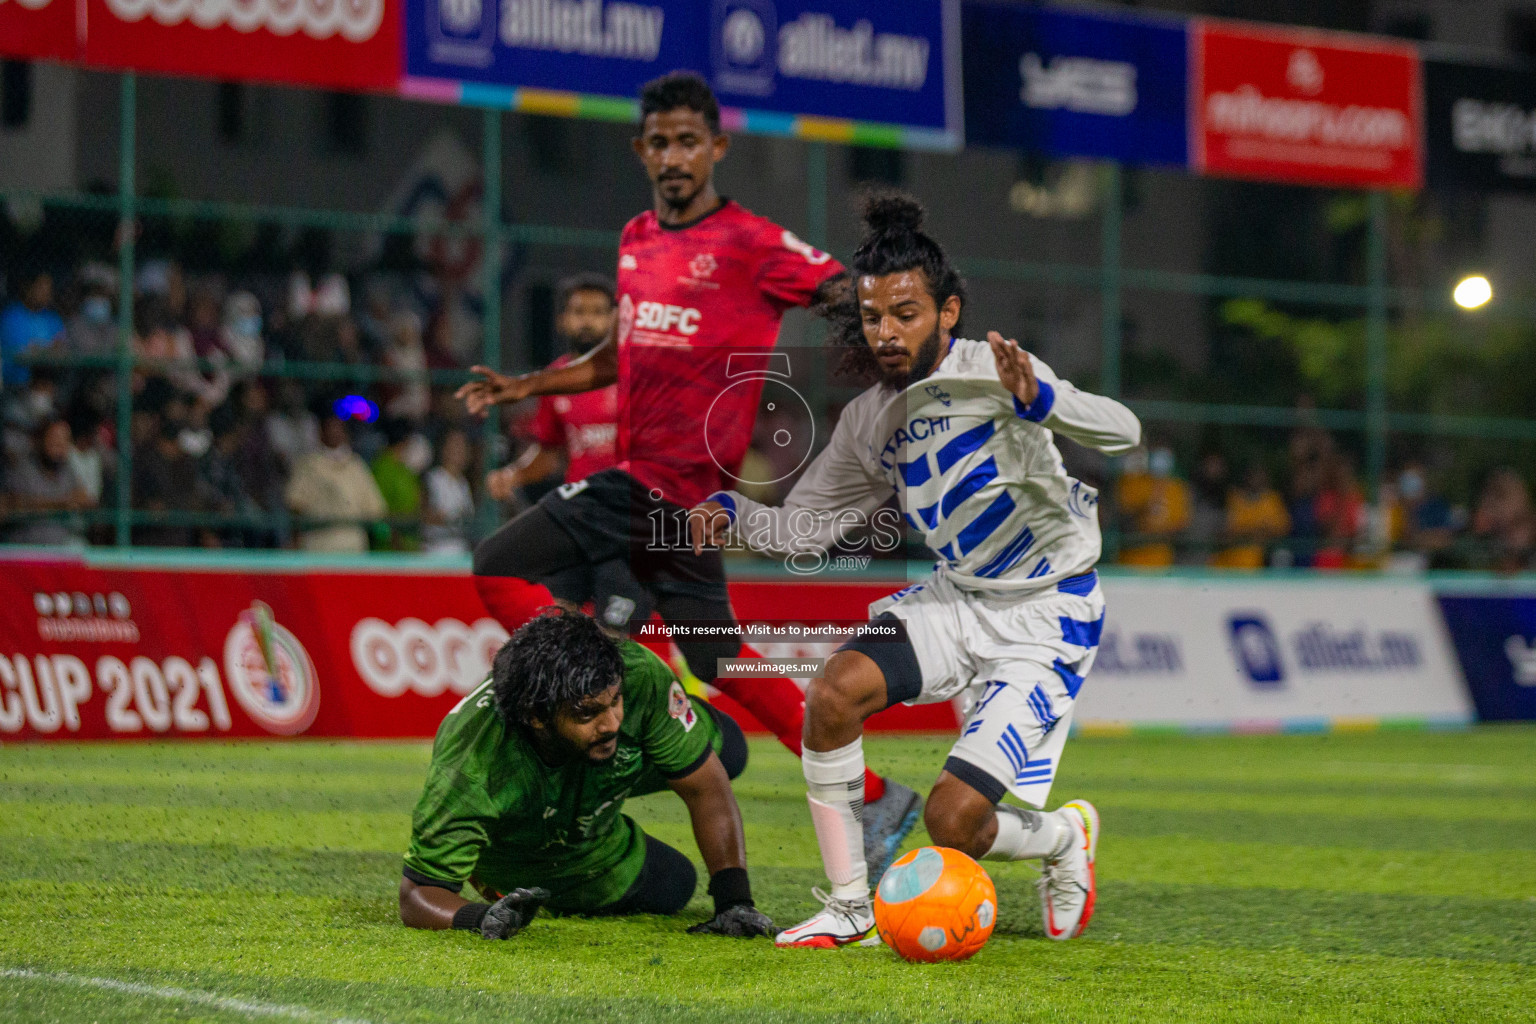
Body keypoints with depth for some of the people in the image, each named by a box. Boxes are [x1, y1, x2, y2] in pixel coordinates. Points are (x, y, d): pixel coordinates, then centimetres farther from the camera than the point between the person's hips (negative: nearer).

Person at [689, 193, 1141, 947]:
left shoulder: (987, 372, -17)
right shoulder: (869, 420, 3)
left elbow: (1122, 433, -28)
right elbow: (803, 525, 10)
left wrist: (1038, 400, -48)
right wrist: (731, 513, -11)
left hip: (1047, 615, -6)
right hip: (957, 598, 6)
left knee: (953, 821, -14)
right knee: (833, 694, -21)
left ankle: (1065, 835, 22)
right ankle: (850, 908, -6)